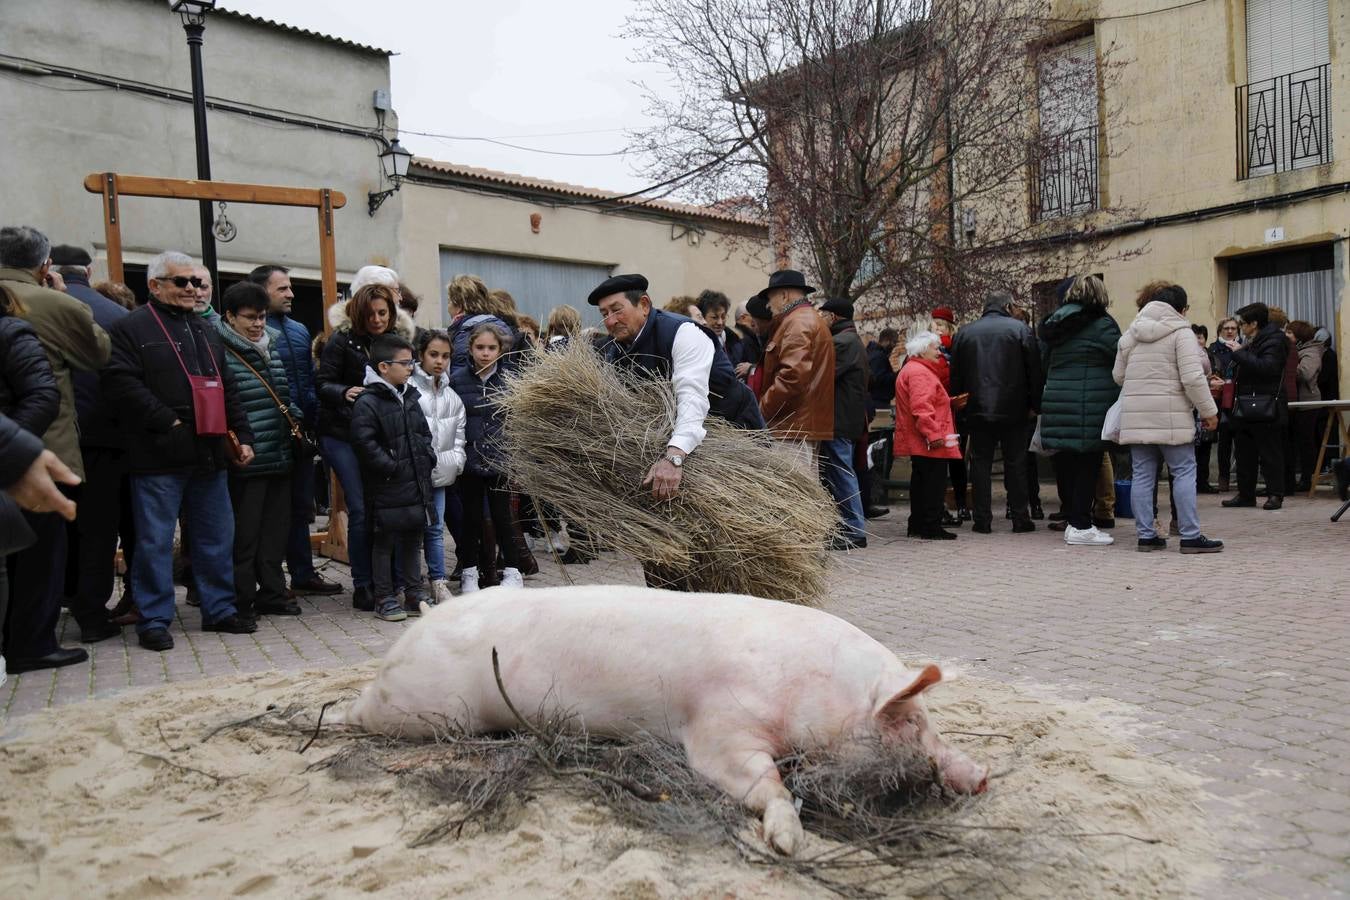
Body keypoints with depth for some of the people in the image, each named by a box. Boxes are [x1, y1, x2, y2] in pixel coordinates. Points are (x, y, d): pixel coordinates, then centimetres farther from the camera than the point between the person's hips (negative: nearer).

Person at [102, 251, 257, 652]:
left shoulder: (205, 330, 19)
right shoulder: (132, 327, -2)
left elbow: (227, 389, 20)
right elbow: (121, 382, -14)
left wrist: (242, 434, 12)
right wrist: (168, 422, -16)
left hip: (209, 454, 7)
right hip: (159, 456, -6)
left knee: (217, 536, 11)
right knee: (155, 540, 0)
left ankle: (219, 610, 22)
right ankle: (155, 620, 10)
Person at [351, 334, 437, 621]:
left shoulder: (410, 397, 13)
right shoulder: (367, 403, -13)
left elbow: (424, 433, 21)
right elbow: (364, 443, -19)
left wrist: (427, 458, 7)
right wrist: (392, 467, -19)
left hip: (416, 482, 8)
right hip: (387, 488, -7)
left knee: (413, 538, 14)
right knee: (384, 542, 4)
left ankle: (414, 593, 24)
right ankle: (385, 598, 13)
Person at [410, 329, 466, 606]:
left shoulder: (452, 396, 13)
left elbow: (459, 434, 19)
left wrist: (455, 460, 6)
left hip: (440, 474, 5)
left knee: (436, 528, 10)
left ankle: (439, 582, 15)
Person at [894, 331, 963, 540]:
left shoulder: (910, 370, 20)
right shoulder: (919, 372, -15)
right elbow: (921, 408, -25)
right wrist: (934, 435, -26)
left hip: (917, 442, 11)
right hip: (929, 443, -11)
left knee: (921, 482, 14)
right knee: (934, 482, -7)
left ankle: (916, 526, 19)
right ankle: (931, 526, -5)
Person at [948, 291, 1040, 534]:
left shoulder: (964, 333, 7)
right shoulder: (1020, 329, -1)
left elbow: (955, 376, 9)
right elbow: (1034, 371, -3)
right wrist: (1034, 405, 3)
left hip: (978, 411, 2)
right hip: (1014, 411, -2)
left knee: (981, 462, 6)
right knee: (1016, 463, 5)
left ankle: (982, 519, 5)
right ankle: (1020, 518, 7)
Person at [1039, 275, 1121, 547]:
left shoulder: (1055, 326, 13)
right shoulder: (1101, 325, -7)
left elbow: (1045, 365, 17)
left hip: (1056, 404, 6)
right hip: (1089, 409, -6)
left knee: (1066, 463, 11)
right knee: (1087, 464, -2)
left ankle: (1072, 520, 20)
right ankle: (1080, 527, 0)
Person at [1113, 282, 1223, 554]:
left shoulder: (1130, 334, 13)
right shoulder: (1181, 332, -4)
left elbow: (1118, 375, 16)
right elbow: (1192, 377, -12)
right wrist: (1209, 411, -5)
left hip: (1135, 415, 5)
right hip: (1170, 416, -5)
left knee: (1142, 475, 7)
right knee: (1184, 473, 1)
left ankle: (1146, 535, 9)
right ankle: (1190, 536, 1)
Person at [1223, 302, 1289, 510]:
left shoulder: (1273, 341, -10)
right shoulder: (1250, 342, 16)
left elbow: (1266, 367, -25)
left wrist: (1239, 352, -21)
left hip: (1264, 408, -9)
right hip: (1245, 407, 9)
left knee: (1270, 453, -2)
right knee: (1244, 453, 10)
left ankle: (1275, 495, 5)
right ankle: (1246, 494, 16)